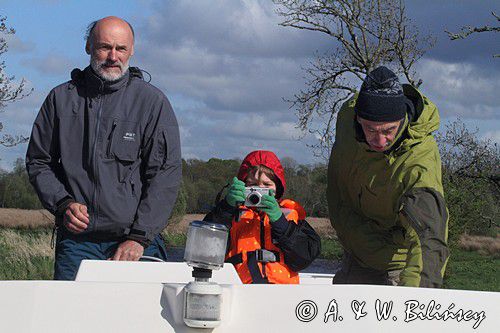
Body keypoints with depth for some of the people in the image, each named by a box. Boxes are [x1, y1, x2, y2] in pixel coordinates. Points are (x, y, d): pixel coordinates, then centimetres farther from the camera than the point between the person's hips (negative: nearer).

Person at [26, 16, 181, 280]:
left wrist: (139, 238, -11)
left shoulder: (152, 102, 2)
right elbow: (38, 162, 14)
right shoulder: (62, 98, 9)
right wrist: (63, 204, -4)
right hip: (76, 242, 2)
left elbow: (166, 173, -4)